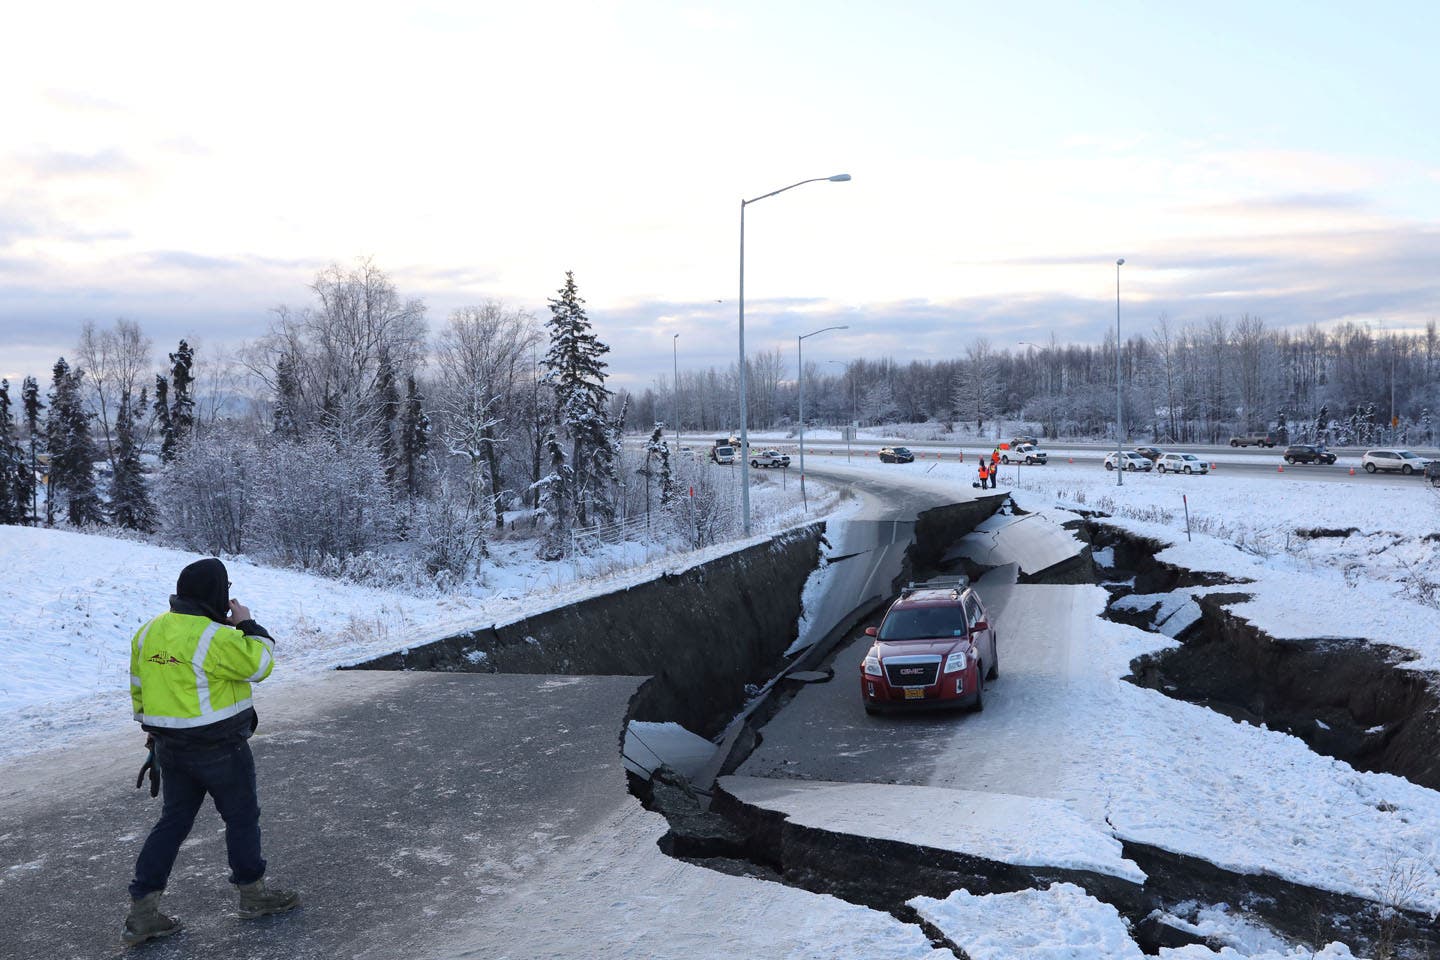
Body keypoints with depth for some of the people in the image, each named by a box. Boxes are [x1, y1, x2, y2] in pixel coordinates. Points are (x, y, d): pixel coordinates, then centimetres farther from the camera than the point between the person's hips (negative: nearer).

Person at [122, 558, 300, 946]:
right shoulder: (215, 637, -23)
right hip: (219, 746, -7)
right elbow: (259, 664, -14)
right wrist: (247, 624, -3)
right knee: (242, 816, 11)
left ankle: (142, 912, 12)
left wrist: (153, 730, 22)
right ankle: (253, 894, 25)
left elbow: (139, 687, 11)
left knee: (173, 821, 14)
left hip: (170, 746, 7)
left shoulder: (148, 632, 3)